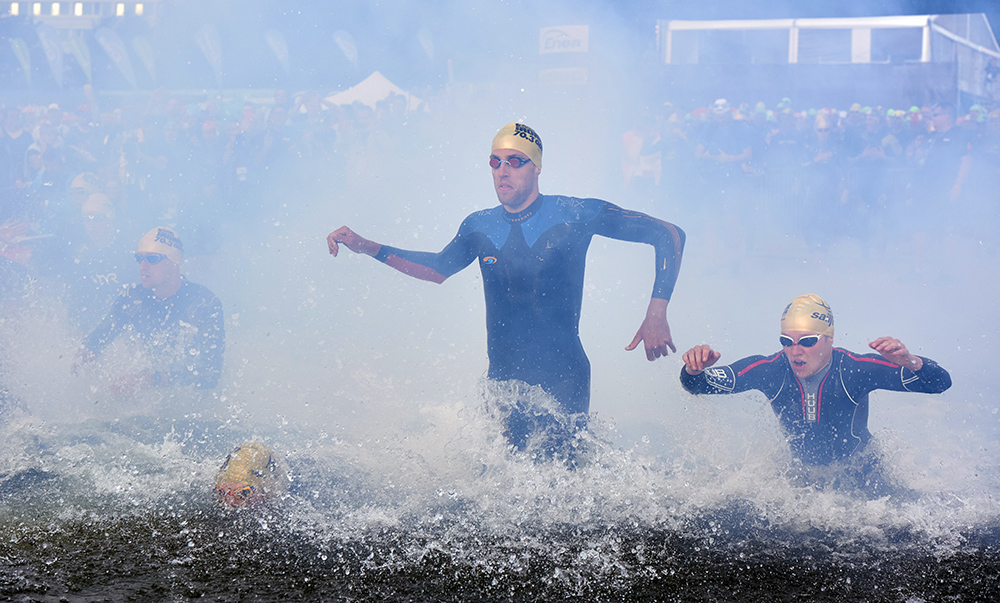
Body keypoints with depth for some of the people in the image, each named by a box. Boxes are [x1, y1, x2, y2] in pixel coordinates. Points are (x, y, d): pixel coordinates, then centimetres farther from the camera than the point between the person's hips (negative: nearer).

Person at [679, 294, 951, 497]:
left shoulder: (854, 369, -28)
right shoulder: (769, 370, -23)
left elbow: (940, 382, -27)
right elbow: (698, 386, -17)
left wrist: (909, 362, -49)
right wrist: (694, 370, -41)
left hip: (861, 477, -2)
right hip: (803, 474, 2)